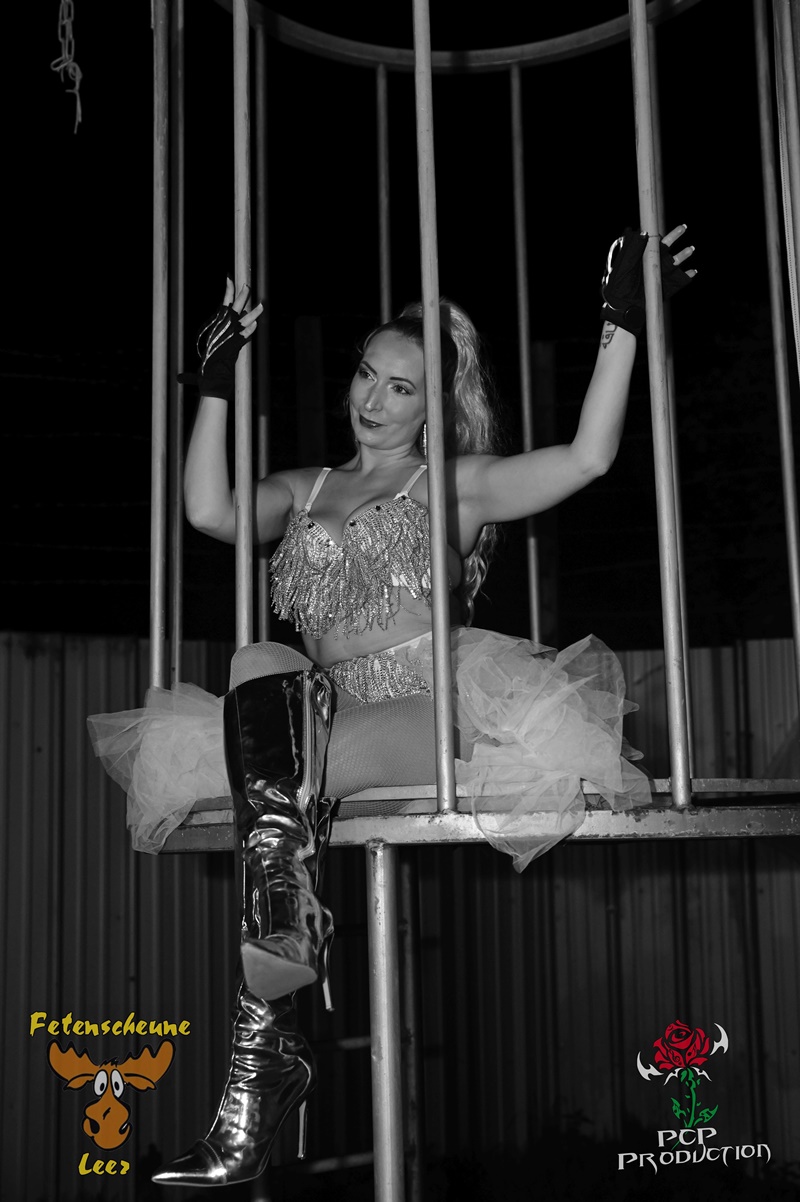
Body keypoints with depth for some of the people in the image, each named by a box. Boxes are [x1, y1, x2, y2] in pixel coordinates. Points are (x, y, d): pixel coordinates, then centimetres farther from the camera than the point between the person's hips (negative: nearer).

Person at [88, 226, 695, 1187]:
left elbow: (589, 456, 1)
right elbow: (208, 511, 5)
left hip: (433, 701, -3)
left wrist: (621, 324, -4)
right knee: (261, 669, -33)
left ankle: (261, 1061, -30)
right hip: (330, 708, 4)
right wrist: (215, 384, 5)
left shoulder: (457, 484, 16)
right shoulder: (302, 490, 26)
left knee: (272, 725, -33)